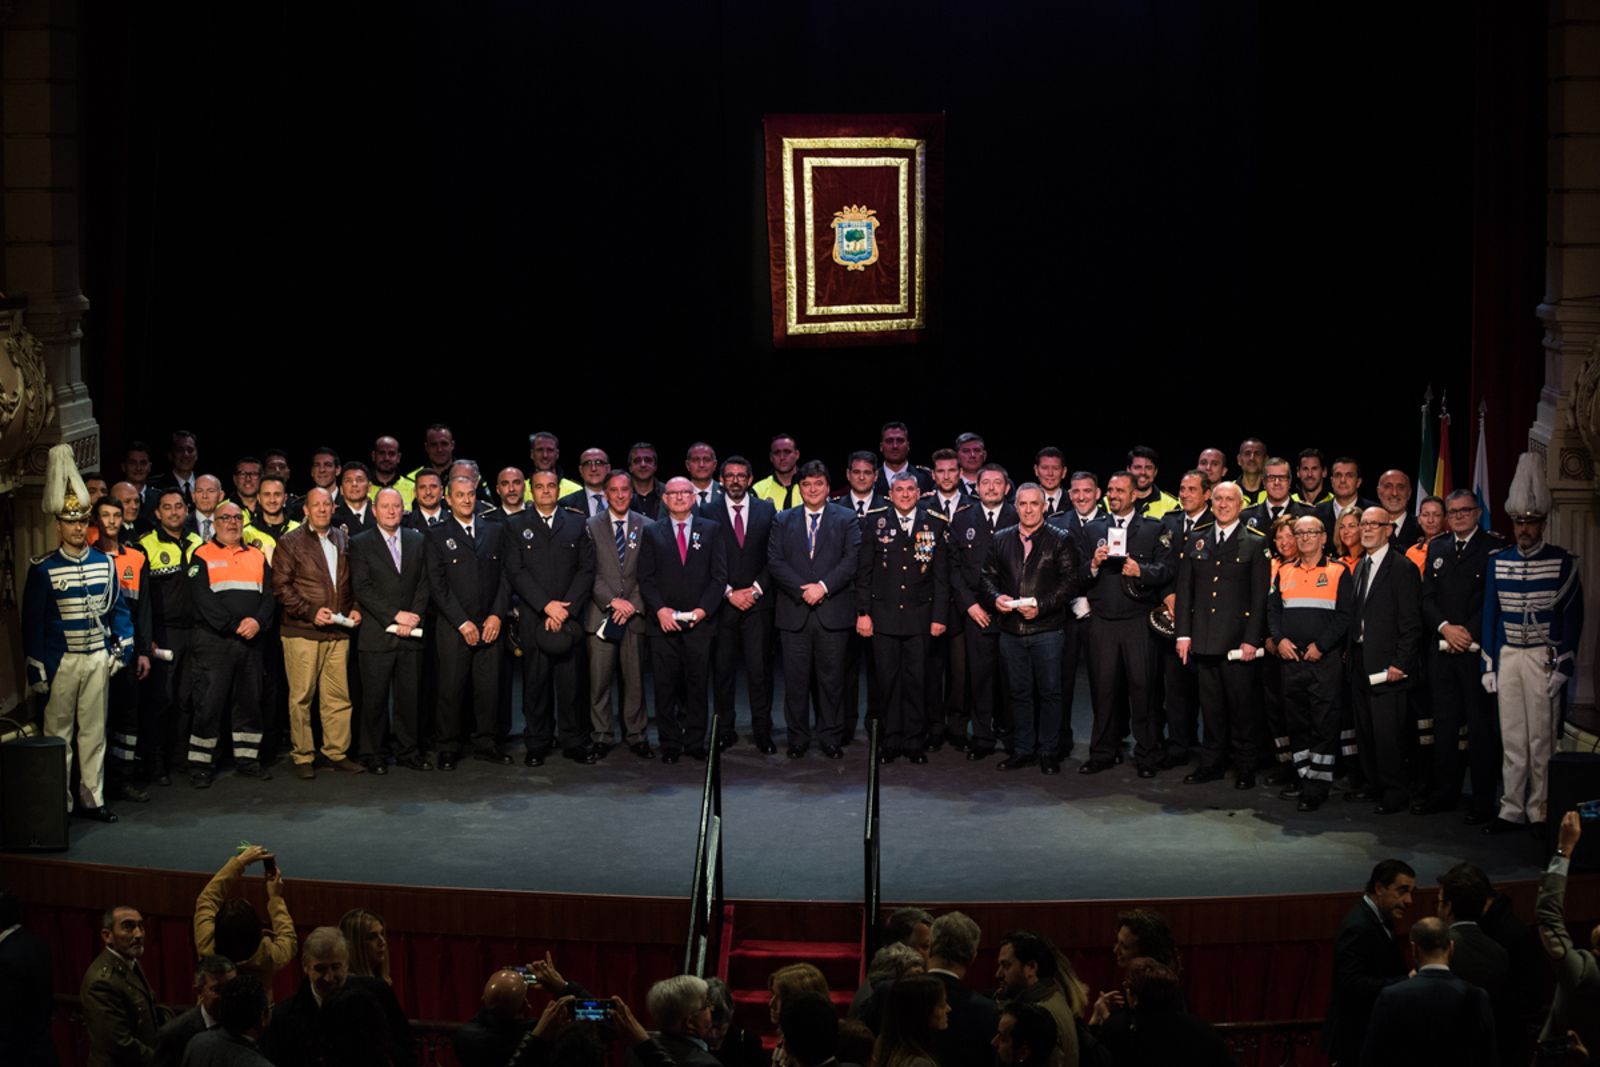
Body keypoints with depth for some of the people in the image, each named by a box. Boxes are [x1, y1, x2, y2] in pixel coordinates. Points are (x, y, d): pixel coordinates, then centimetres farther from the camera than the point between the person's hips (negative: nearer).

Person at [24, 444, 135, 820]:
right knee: (59, 732, 2)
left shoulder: (105, 563, 6)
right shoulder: (43, 569, -5)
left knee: (94, 732, 8)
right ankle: (60, 801, 8)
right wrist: (36, 667, -6)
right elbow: (32, 620, -4)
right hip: (61, 659, -3)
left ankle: (92, 798, 15)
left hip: (98, 658, 3)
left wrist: (124, 646, 2)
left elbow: (118, 607, 13)